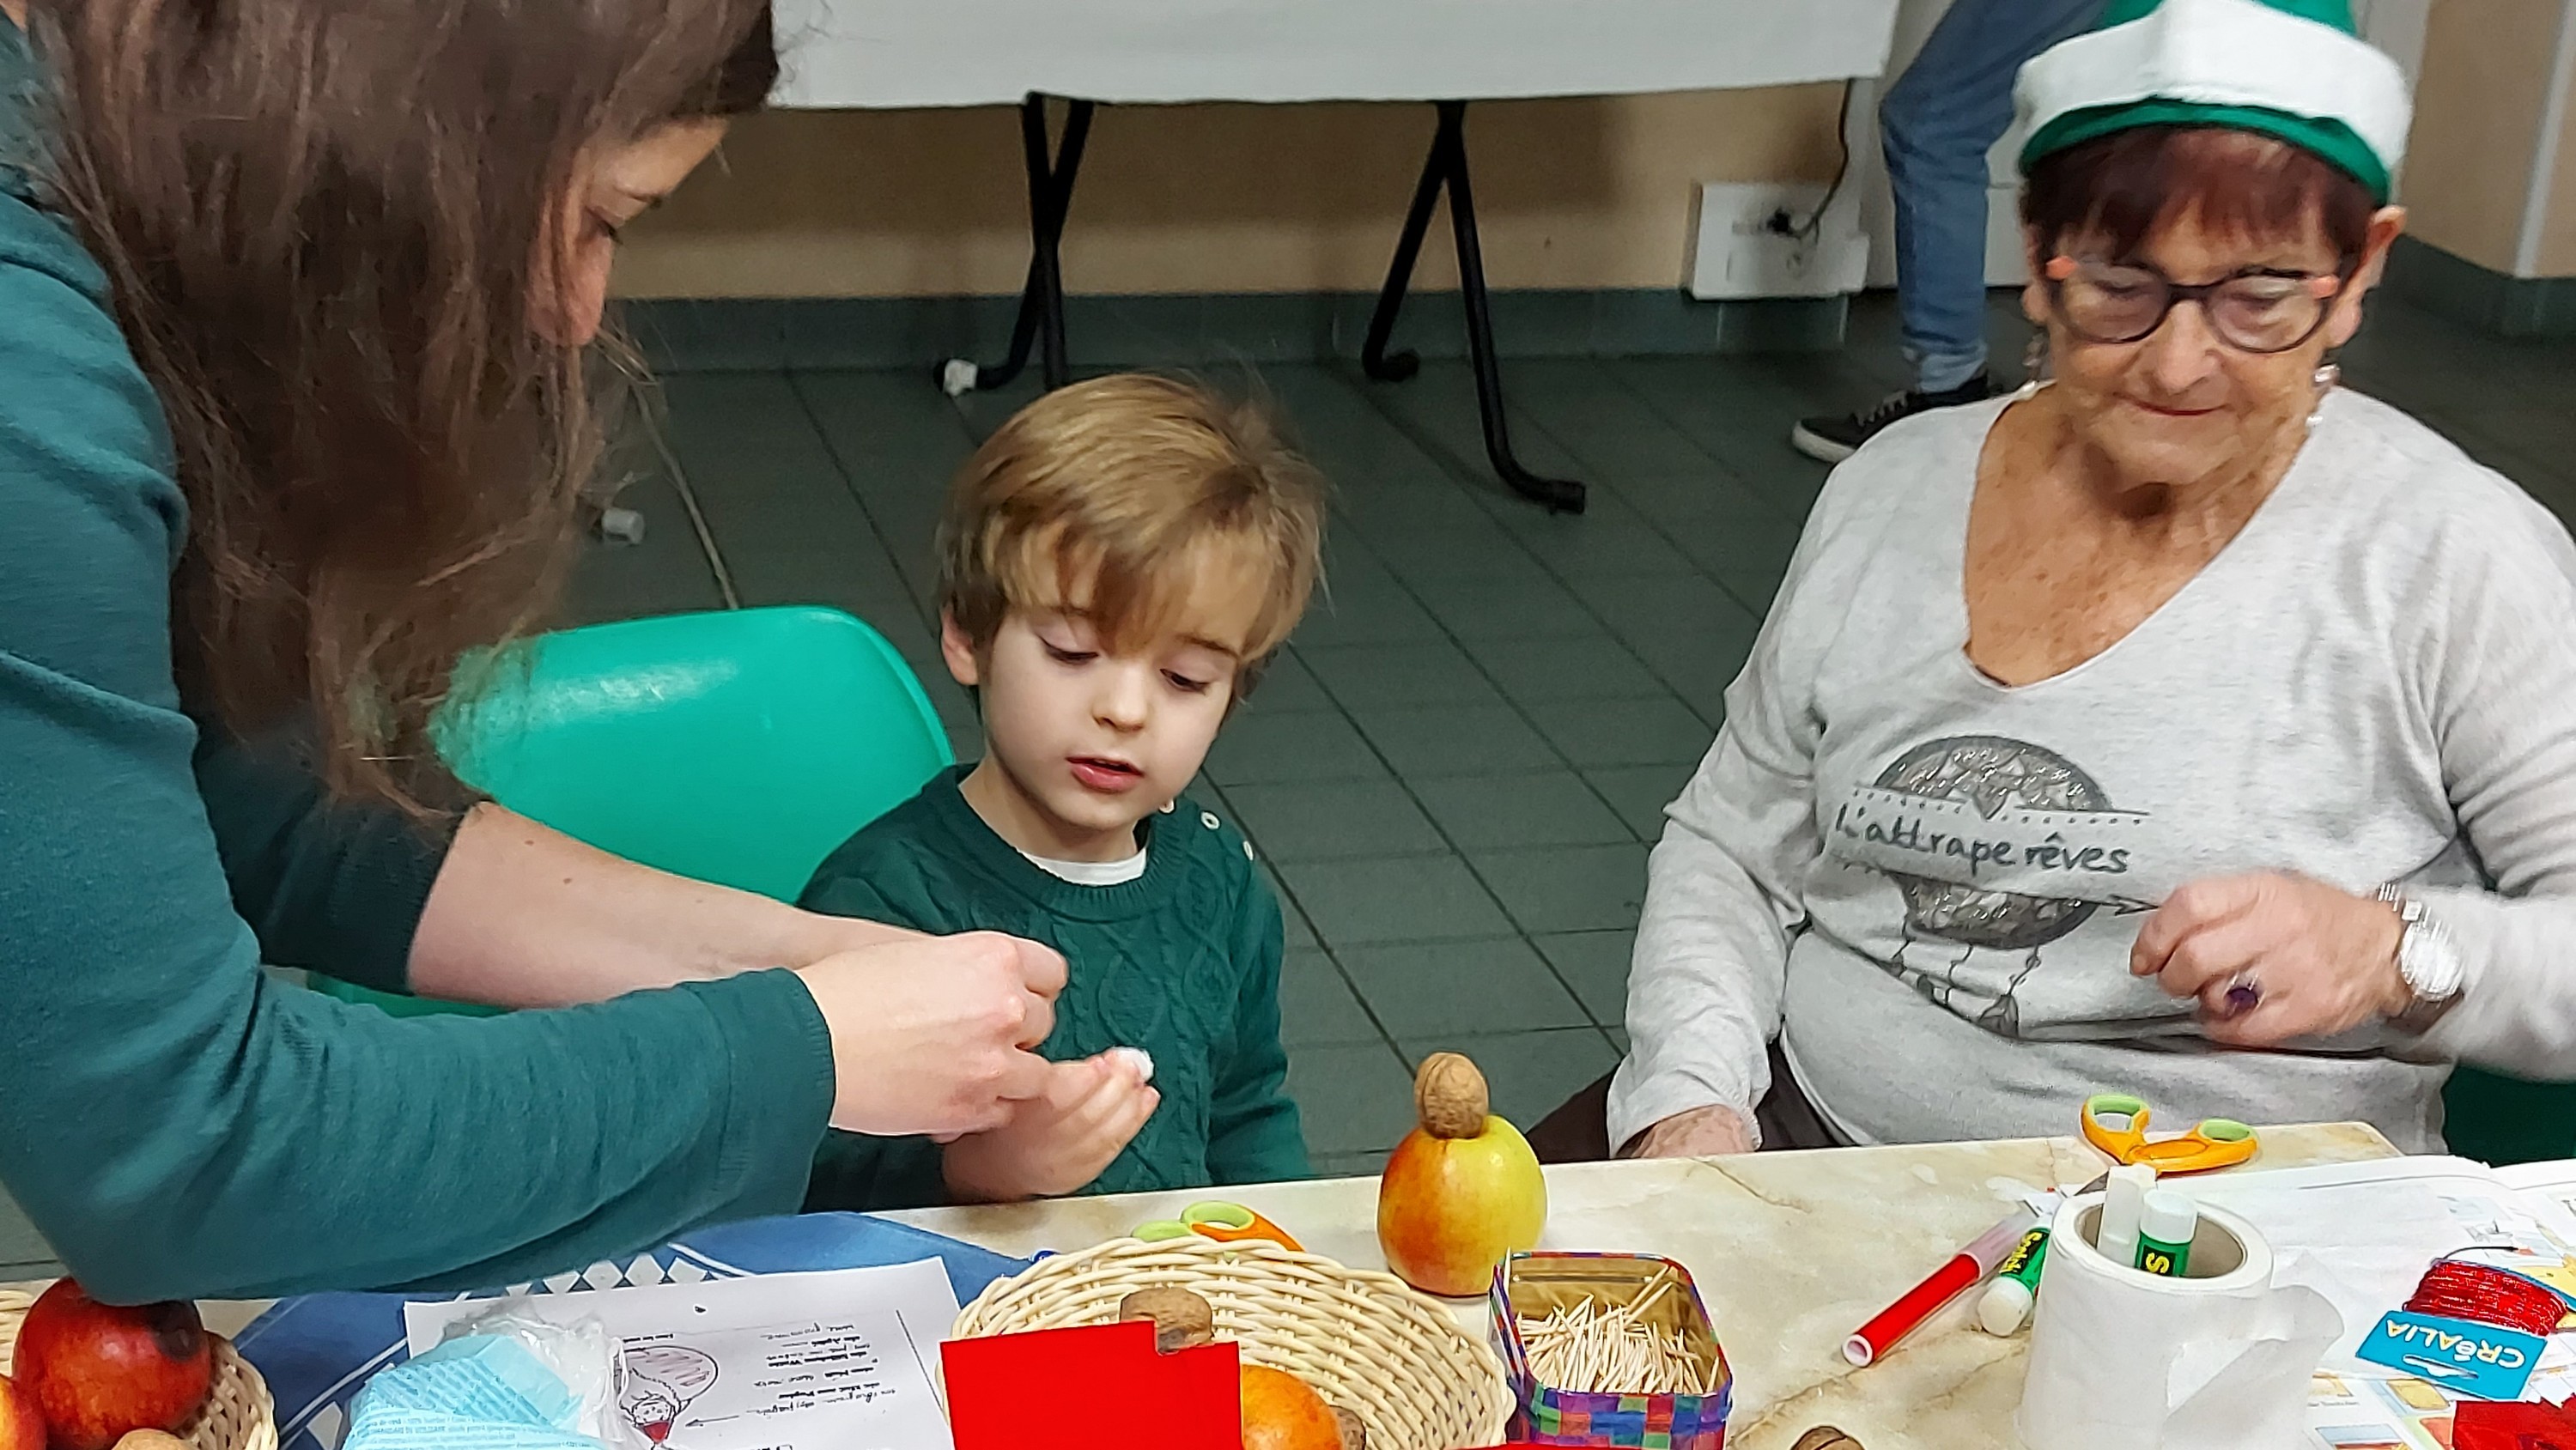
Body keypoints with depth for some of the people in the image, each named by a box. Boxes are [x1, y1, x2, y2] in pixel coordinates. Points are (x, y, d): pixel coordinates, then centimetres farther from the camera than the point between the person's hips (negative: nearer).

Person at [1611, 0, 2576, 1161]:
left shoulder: (2454, 559, -8)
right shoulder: (1890, 491, 6)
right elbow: (1730, 847, 12)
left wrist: (2394, 954, -25)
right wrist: (1690, 1099, -5)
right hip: (1802, 1129, 4)